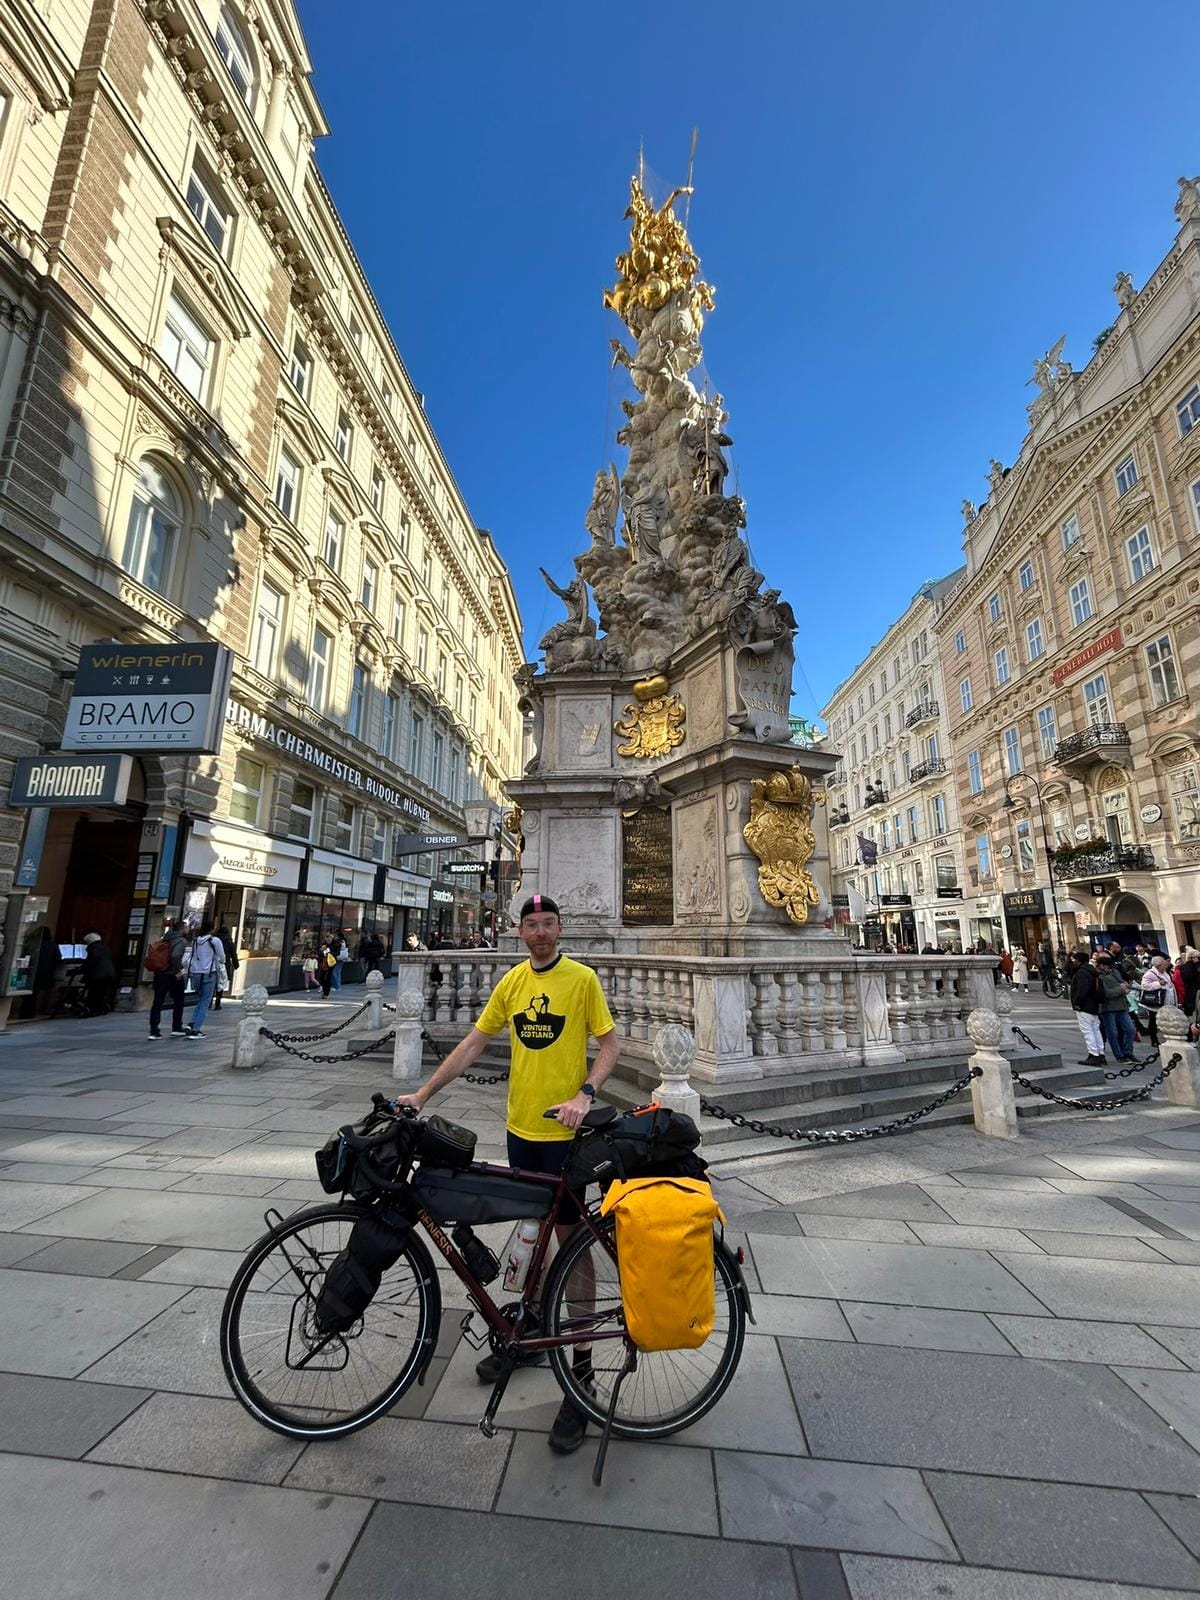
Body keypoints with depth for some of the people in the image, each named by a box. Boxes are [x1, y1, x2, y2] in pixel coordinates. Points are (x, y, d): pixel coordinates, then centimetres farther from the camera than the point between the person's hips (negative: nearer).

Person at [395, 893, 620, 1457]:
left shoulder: (582, 978, -11)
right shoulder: (512, 981, 2)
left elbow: (609, 1044, -8)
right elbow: (472, 1043, 6)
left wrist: (585, 1094, -22)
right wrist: (423, 1093, 3)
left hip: (564, 1133, -5)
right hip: (520, 1128, 5)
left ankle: (581, 1370, 19)